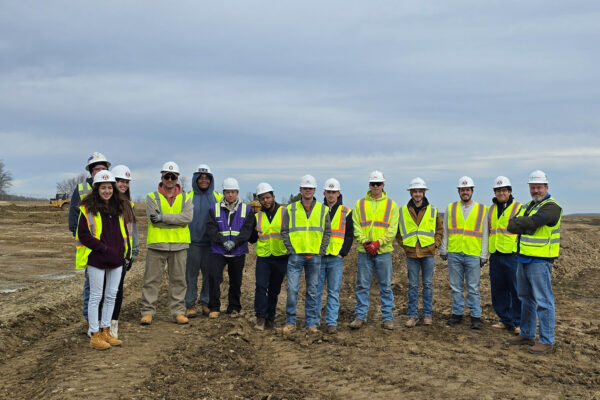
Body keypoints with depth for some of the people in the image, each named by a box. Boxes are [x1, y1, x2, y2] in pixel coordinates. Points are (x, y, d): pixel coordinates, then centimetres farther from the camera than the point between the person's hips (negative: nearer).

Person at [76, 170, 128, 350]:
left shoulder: (119, 208, 11)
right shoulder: (88, 209, -7)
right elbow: (83, 235, -11)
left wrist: (125, 251, 9)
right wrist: (104, 248, -16)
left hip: (116, 260, 6)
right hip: (97, 260, -6)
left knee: (111, 296, 12)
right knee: (96, 297, 2)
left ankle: (106, 331, 24)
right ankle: (95, 336, 11)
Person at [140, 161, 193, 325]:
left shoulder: (185, 198, 8)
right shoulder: (152, 197, 3)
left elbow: (188, 217, -11)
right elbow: (154, 219, -12)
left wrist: (163, 217, -17)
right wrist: (177, 221, -14)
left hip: (179, 245, 2)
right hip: (156, 244, -2)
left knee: (178, 280, 8)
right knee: (151, 279, 3)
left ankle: (178, 311, 18)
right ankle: (147, 312, 13)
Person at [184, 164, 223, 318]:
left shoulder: (218, 197, 7)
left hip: (211, 242, 2)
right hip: (193, 242, -1)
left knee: (209, 274, 6)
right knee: (191, 274, 0)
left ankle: (206, 303, 18)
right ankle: (190, 304, 9)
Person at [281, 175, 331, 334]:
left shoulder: (323, 210, 8)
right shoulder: (290, 209, 6)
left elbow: (327, 232, 7)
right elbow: (284, 231, 6)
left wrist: (319, 252, -2)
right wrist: (292, 250, -5)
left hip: (315, 257, 1)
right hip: (295, 256, -1)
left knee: (312, 291, 6)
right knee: (292, 289, -4)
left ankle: (311, 323, 14)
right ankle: (290, 322, 7)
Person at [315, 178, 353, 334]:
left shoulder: (346, 212, 7)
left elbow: (349, 235, 6)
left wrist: (342, 253, -4)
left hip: (336, 258, -1)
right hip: (318, 257, 1)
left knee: (334, 292, 1)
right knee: (316, 290, 5)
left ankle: (331, 322, 5)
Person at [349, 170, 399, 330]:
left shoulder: (391, 205, 6)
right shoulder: (360, 204, 9)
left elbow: (392, 230, -2)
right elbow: (356, 226, 3)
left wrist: (378, 243, -14)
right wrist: (365, 242, -12)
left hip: (383, 251, -1)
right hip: (364, 251, 1)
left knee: (386, 286, 5)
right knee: (362, 286, 4)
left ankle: (387, 317, 13)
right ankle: (360, 316, 13)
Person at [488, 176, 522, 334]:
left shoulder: (518, 208, 0)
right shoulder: (491, 209, 16)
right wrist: (486, 251, 19)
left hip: (512, 255, -5)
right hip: (495, 256, 6)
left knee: (516, 290, -2)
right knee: (498, 290, 9)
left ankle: (517, 322, 8)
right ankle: (505, 320, 19)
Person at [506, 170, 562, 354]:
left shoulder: (551, 207, -11)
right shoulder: (527, 206, 16)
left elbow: (531, 223, -25)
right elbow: (511, 226, 5)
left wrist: (519, 223, -7)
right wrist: (525, 224, -13)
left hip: (540, 261, -9)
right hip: (523, 259, 9)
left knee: (543, 301, -5)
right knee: (526, 298, 16)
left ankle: (547, 341, 3)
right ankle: (526, 334, 27)